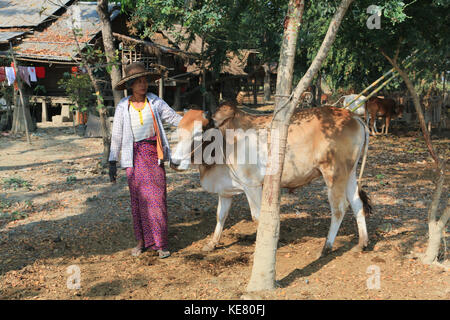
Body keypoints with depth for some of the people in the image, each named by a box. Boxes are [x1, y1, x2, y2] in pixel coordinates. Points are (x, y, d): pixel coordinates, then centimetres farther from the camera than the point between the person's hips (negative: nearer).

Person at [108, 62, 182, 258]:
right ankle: (142, 241, 17)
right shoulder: (122, 107, 0)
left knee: (157, 197, -2)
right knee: (138, 199, 4)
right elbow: (116, 136, 3)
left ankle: (161, 244, 6)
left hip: (154, 154, 0)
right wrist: (113, 163, 2)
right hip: (134, 156, 0)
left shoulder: (155, 102, 2)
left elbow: (175, 118, 6)